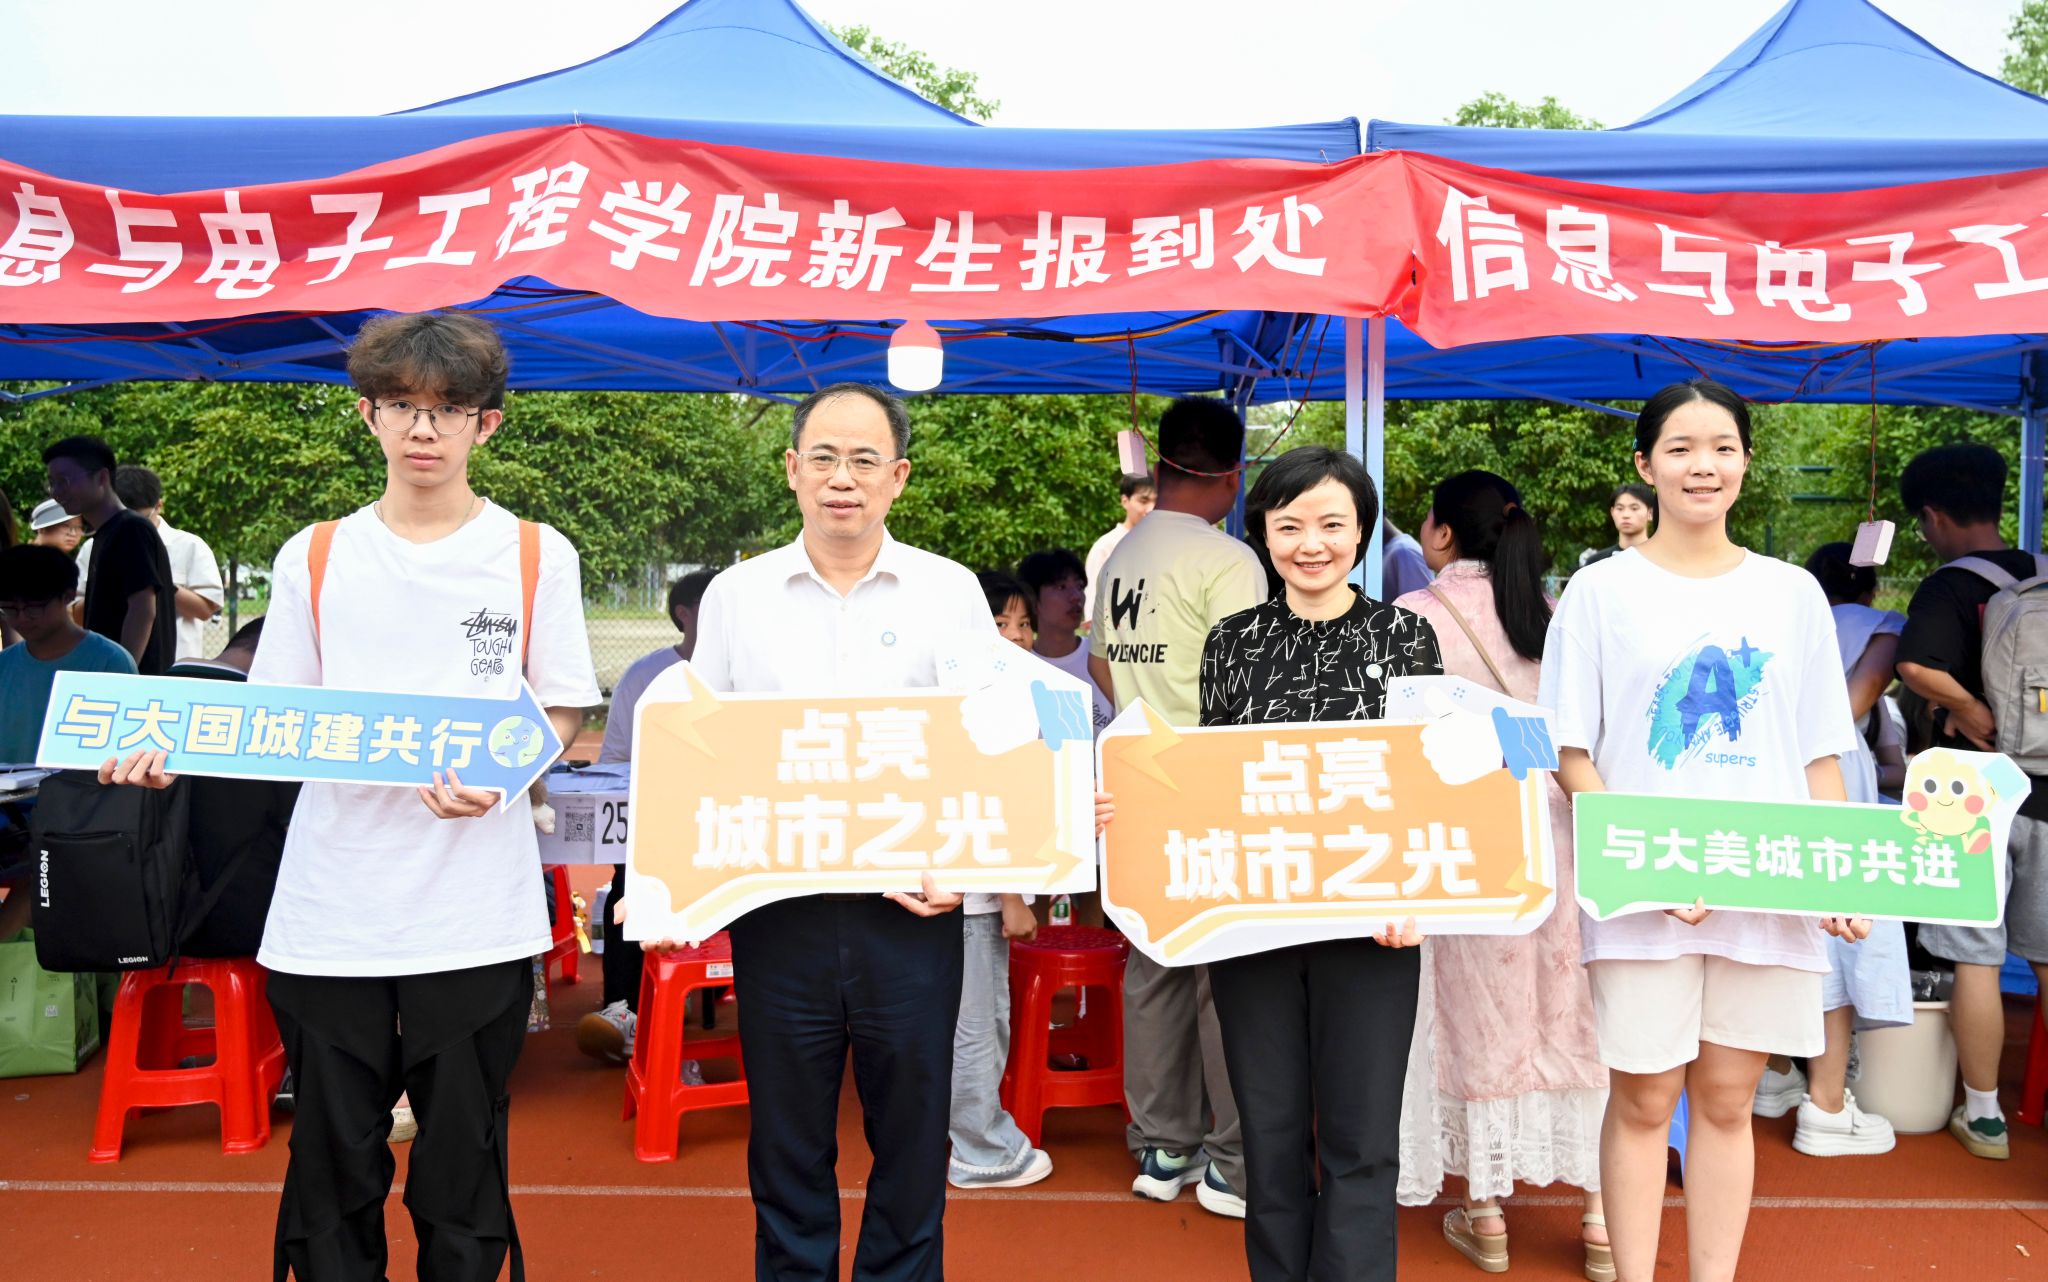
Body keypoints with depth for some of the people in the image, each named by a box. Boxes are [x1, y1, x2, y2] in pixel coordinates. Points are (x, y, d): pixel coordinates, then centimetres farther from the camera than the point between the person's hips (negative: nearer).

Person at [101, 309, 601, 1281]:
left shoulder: (535, 556, 3)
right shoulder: (313, 557, 7)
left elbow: (564, 711, 4)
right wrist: (176, 749, -9)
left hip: (475, 911, -1)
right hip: (330, 909, 2)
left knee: (462, 1163, 7)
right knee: (334, 1157, 10)